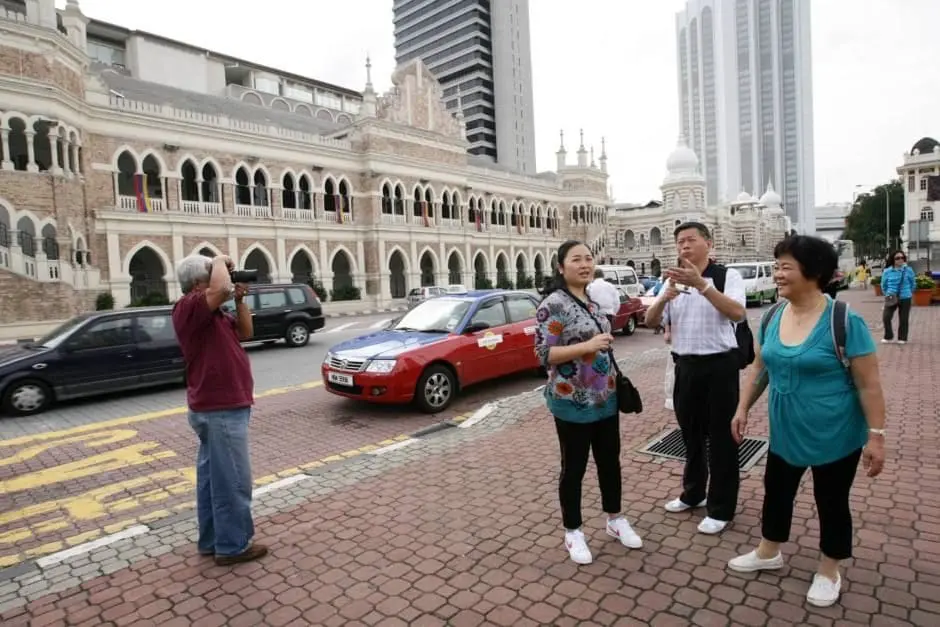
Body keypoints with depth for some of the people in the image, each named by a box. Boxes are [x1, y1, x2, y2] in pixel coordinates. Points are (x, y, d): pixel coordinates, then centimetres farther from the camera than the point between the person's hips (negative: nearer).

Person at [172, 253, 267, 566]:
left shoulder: (213, 313, 14)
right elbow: (221, 288, -36)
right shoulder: (189, 308, -16)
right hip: (221, 409, -10)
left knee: (212, 476, 17)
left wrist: (240, 300, 5)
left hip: (216, 407, 10)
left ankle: (211, 540, 28)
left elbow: (245, 332, 16)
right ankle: (232, 546, 10)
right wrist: (220, 261, -17)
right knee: (232, 480, -2)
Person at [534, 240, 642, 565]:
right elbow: (544, 354, -21)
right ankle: (573, 532, 26)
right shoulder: (553, 304, -17)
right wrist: (588, 346, -29)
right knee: (574, 468, 7)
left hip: (605, 399, 8)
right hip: (573, 404, -7)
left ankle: (615, 519, 39)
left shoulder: (593, 300, 8)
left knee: (610, 460, 19)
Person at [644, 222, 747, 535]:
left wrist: (700, 284, -36)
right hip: (685, 366, 5)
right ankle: (693, 493, 37)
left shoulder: (727, 275, -7)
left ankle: (720, 509, 20)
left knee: (721, 437, 5)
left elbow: (737, 313, -26)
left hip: (719, 365, -5)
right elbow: (650, 321, 0)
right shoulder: (674, 280, 8)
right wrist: (664, 298, -20)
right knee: (691, 434, 18)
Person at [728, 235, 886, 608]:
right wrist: (743, 408, 7)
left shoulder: (844, 321, -20)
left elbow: (869, 385, -15)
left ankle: (829, 572, 36)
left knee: (831, 502, 14)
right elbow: (759, 367, 7)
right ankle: (768, 553, 41)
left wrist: (876, 436, -15)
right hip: (785, 433, 5)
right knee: (776, 492, 19)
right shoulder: (772, 317, -3)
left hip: (835, 437, -5)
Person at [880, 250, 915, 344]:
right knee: (886, 317, -7)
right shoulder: (887, 271, -5)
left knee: (903, 319, 6)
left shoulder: (909, 270, -5)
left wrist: (909, 293, 18)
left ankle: (902, 338, 19)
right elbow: (883, 284, 10)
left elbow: (913, 283, 11)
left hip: (905, 298, 0)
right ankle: (888, 337, 10)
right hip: (891, 298, 0)